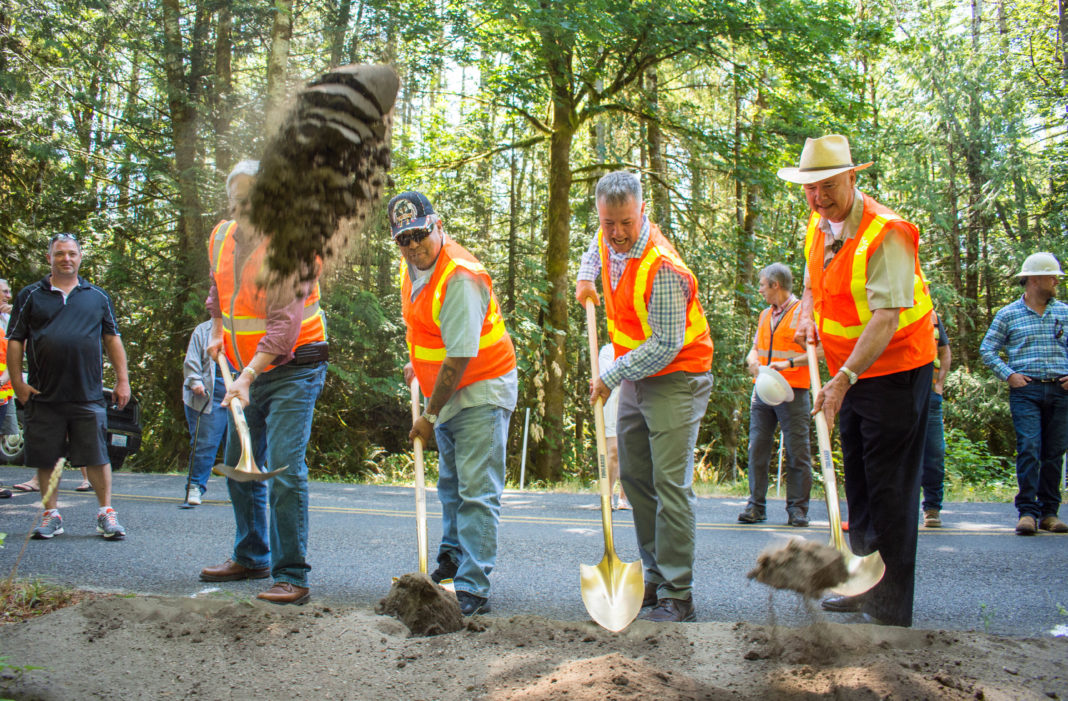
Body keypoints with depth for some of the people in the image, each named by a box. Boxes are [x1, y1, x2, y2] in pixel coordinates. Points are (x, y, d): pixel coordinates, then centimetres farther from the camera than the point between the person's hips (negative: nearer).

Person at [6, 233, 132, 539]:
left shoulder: (97, 296, 12)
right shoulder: (30, 296, 9)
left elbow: (112, 339, 14)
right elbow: (14, 341, 7)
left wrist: (122, 380, 8)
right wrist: (18, 383, -2)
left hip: (88, 396, 0)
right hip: (43, 397, 0)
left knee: (97, 457, -1)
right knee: (45, 459, 6)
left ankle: (106, 512, 8)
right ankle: (51, 515, 18)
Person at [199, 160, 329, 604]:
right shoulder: (221, 237, 4)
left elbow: (285, 323, -28)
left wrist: (248, 376, -36)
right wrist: (217, 333, 14)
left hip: (292, 370, -8)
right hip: (246, 372, 8)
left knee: (284, 468, -15)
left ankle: (292, 576, -8)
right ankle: (251, 558, 33)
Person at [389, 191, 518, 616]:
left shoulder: (461, 278, -27)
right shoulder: (412, 264, 1)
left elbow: (459, 358, -28)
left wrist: (429, 416, -22)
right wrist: (416, 362, 20)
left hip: (481, 392, -9)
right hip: (447, 392, 10)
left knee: (476, 493, -11)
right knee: (450, 483, 22)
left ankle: (473, 590, -9)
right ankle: (452, 558, 40)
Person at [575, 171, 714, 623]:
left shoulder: (661, 268, -27)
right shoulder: (608, 240, -1)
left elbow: (665, 346, -25)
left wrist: (611, 376, -18)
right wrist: (586, 277, 7)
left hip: (676, 379, -9)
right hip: (635, 377, 9)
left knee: (670, 484, -12)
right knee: (635, 479, 11)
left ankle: (677, 596, -7)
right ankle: (656, 577, 21)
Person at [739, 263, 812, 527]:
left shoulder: (804, 312, -4)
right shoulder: (765, 315, 18)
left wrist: (789, 363, -20)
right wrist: (752, 359, -2)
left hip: (792, 392, -6)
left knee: (797, 452, -2)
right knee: (757, 448, 2)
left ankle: (797, 509, 4)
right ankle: (756, 506, 7)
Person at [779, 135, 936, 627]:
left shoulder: (886, 233, -22)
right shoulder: (818, 227, 4)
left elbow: (886, 317, -31)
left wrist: (844, 379, -39)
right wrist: (807, 319, -1)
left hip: (894, 371, -8)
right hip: (849, 372, 9)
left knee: (890, 491, -5)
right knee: (858, 482, 16)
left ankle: (890, 610, 3)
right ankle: (864, 586, 29)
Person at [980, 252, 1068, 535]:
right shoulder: (1008, 314, 4)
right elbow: (987, 350, 6)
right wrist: (1008, 375, -4)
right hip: (1026, 389, -3)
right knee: (1029, 449, -12)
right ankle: (1027, 512, -10)